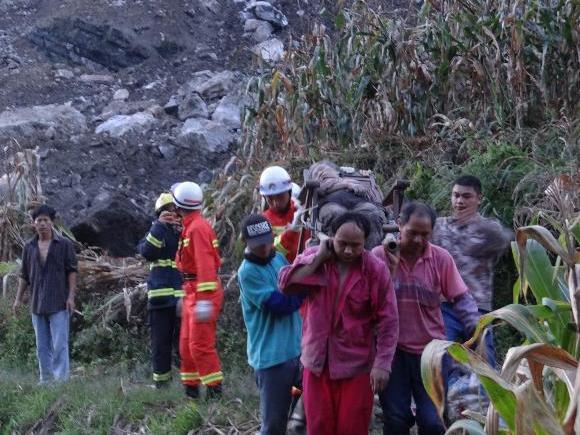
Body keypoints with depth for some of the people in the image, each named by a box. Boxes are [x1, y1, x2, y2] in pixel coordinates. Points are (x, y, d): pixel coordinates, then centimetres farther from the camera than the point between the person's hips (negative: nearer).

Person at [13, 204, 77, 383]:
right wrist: (18, 298, 12)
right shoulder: (29, 247, 9)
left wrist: (71, 296, -10)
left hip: (59, 304, -4)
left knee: (59, 345, -8)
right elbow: (24, 275, 15)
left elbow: (72, 271, -2)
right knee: (42, 347, 9)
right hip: (37, 305, 4)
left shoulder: (65, 244, -1)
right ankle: (45, 380, 15)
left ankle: (61, 380, -8)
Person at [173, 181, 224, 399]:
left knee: (200, 345, -10)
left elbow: (205, 265, -24)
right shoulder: (190, 226, 14)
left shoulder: (197, 228, -17)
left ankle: (215, 390, -5)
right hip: (191, 291, 11)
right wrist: (187, 295, 24)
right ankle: (191, 389, 22)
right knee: (186, 344, 15)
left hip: (202, 292, -11)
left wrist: (204, 299, -27)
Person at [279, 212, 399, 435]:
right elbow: (287, 283, -17)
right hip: (317, 361, 3)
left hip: (357, 364, -2)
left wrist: (382, 364, -14)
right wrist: (319, 258, -18)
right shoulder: (313, 258, -2)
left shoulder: (376, 270, -10)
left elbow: (388, 321, -9)